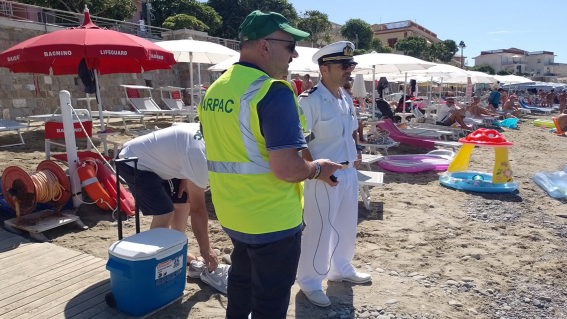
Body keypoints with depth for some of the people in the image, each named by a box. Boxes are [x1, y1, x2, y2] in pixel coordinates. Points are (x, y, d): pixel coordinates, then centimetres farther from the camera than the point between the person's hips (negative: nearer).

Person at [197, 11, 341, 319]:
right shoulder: (273, 91, -22)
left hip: (232, 215, 8)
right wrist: (318, 169, -8)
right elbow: (286, 168, -27)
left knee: (242, 282, 29)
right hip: (272, 220, -8)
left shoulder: (214, 89, 5)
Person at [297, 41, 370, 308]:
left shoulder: (346, 98, 8)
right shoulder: (310, 100, -19)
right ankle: (309, 282, 25)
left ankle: (341, 269, 45)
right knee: (319, 230, 4)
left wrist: (356, 155, 10)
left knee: (347, 225, 22)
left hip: (349, 173, 9)